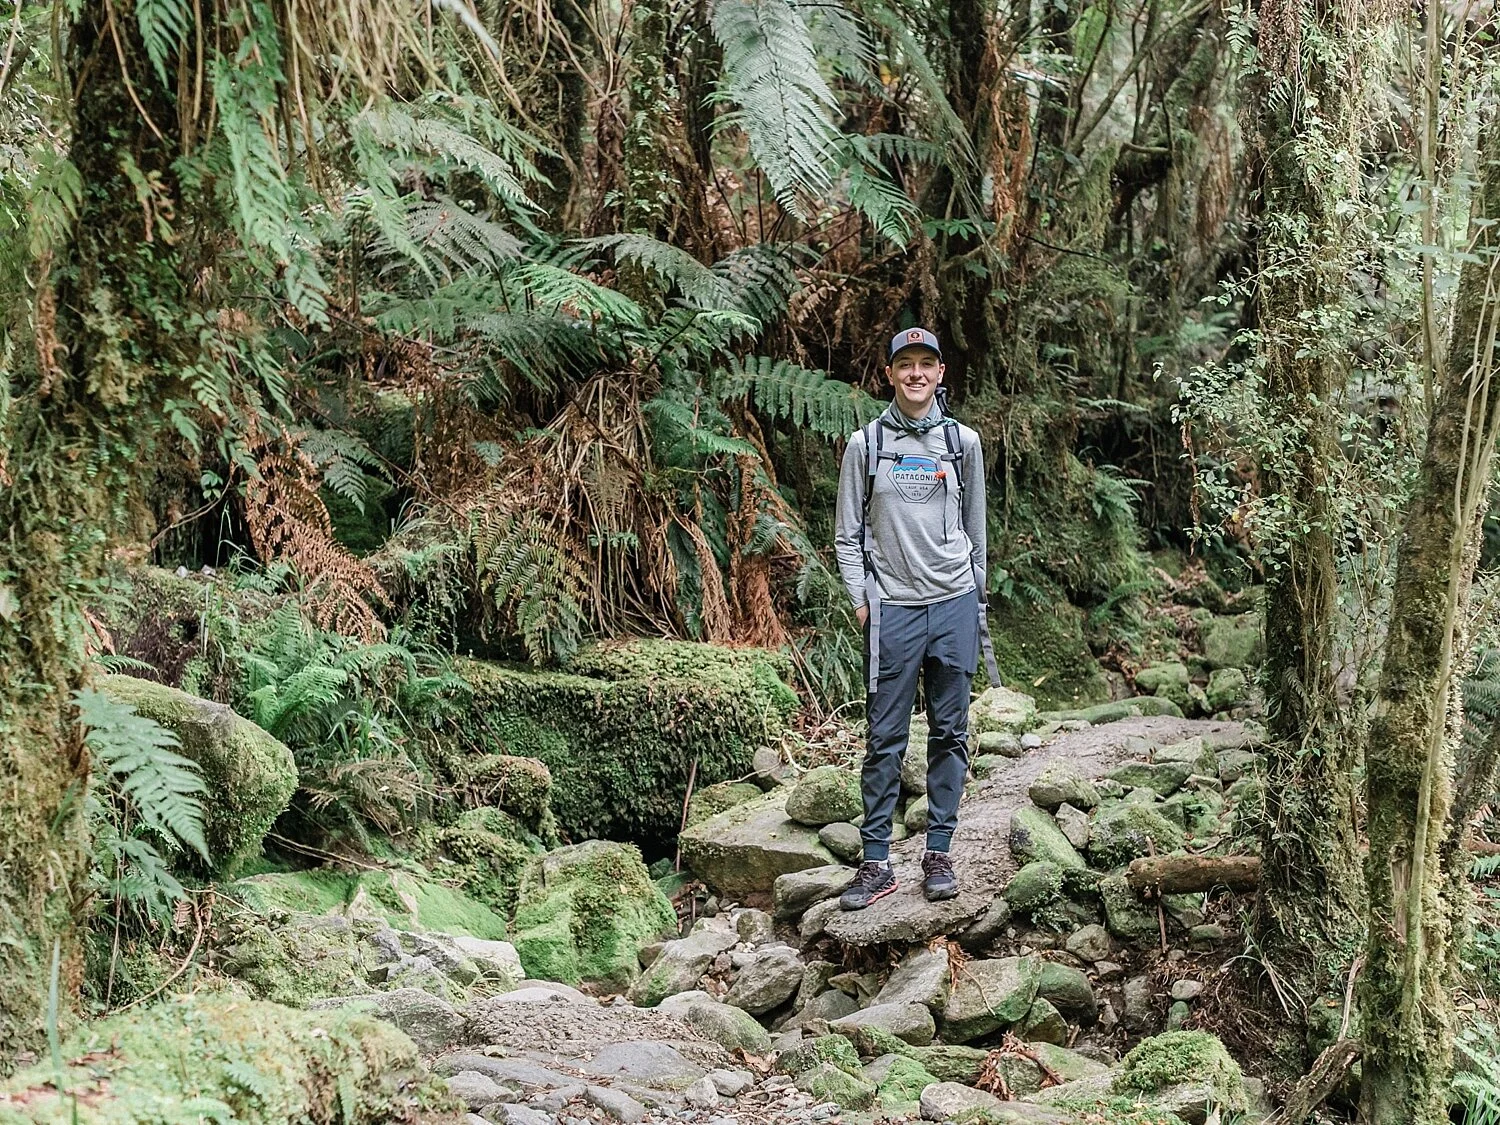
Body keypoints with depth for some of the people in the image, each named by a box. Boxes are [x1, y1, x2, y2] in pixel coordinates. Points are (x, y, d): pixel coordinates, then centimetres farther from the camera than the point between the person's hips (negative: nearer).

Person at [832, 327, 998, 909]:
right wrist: (861, 600, -3)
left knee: (950, 734, 5)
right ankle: (877, 862, 4)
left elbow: (974, 527, 15)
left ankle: (938, 852, 13)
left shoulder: (963, 441, 8)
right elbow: (847, 534, 5)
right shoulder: (865, 444, 3)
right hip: (892, 608, -2)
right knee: (885, 738, -1)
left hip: (954, 604, 2)